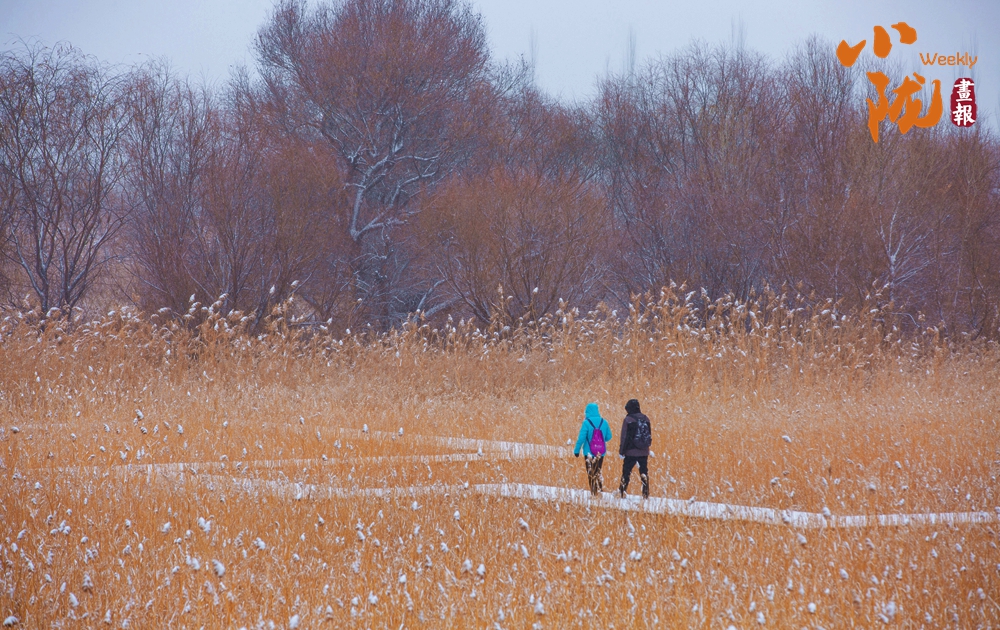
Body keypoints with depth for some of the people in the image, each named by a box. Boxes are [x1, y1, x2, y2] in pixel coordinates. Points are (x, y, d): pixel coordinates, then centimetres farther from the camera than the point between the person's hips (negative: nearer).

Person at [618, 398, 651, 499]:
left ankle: (621, 493, 1)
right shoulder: (645, 419, 7)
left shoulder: (628, 420, -9)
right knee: (644, 473, 8)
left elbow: (624, 437, -8)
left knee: (626, 473, 2)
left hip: (631, 452, -4)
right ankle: (646, 494, 5)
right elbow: (650, 435, 14)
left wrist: (621, 451, -2)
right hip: (644, 452, 4)